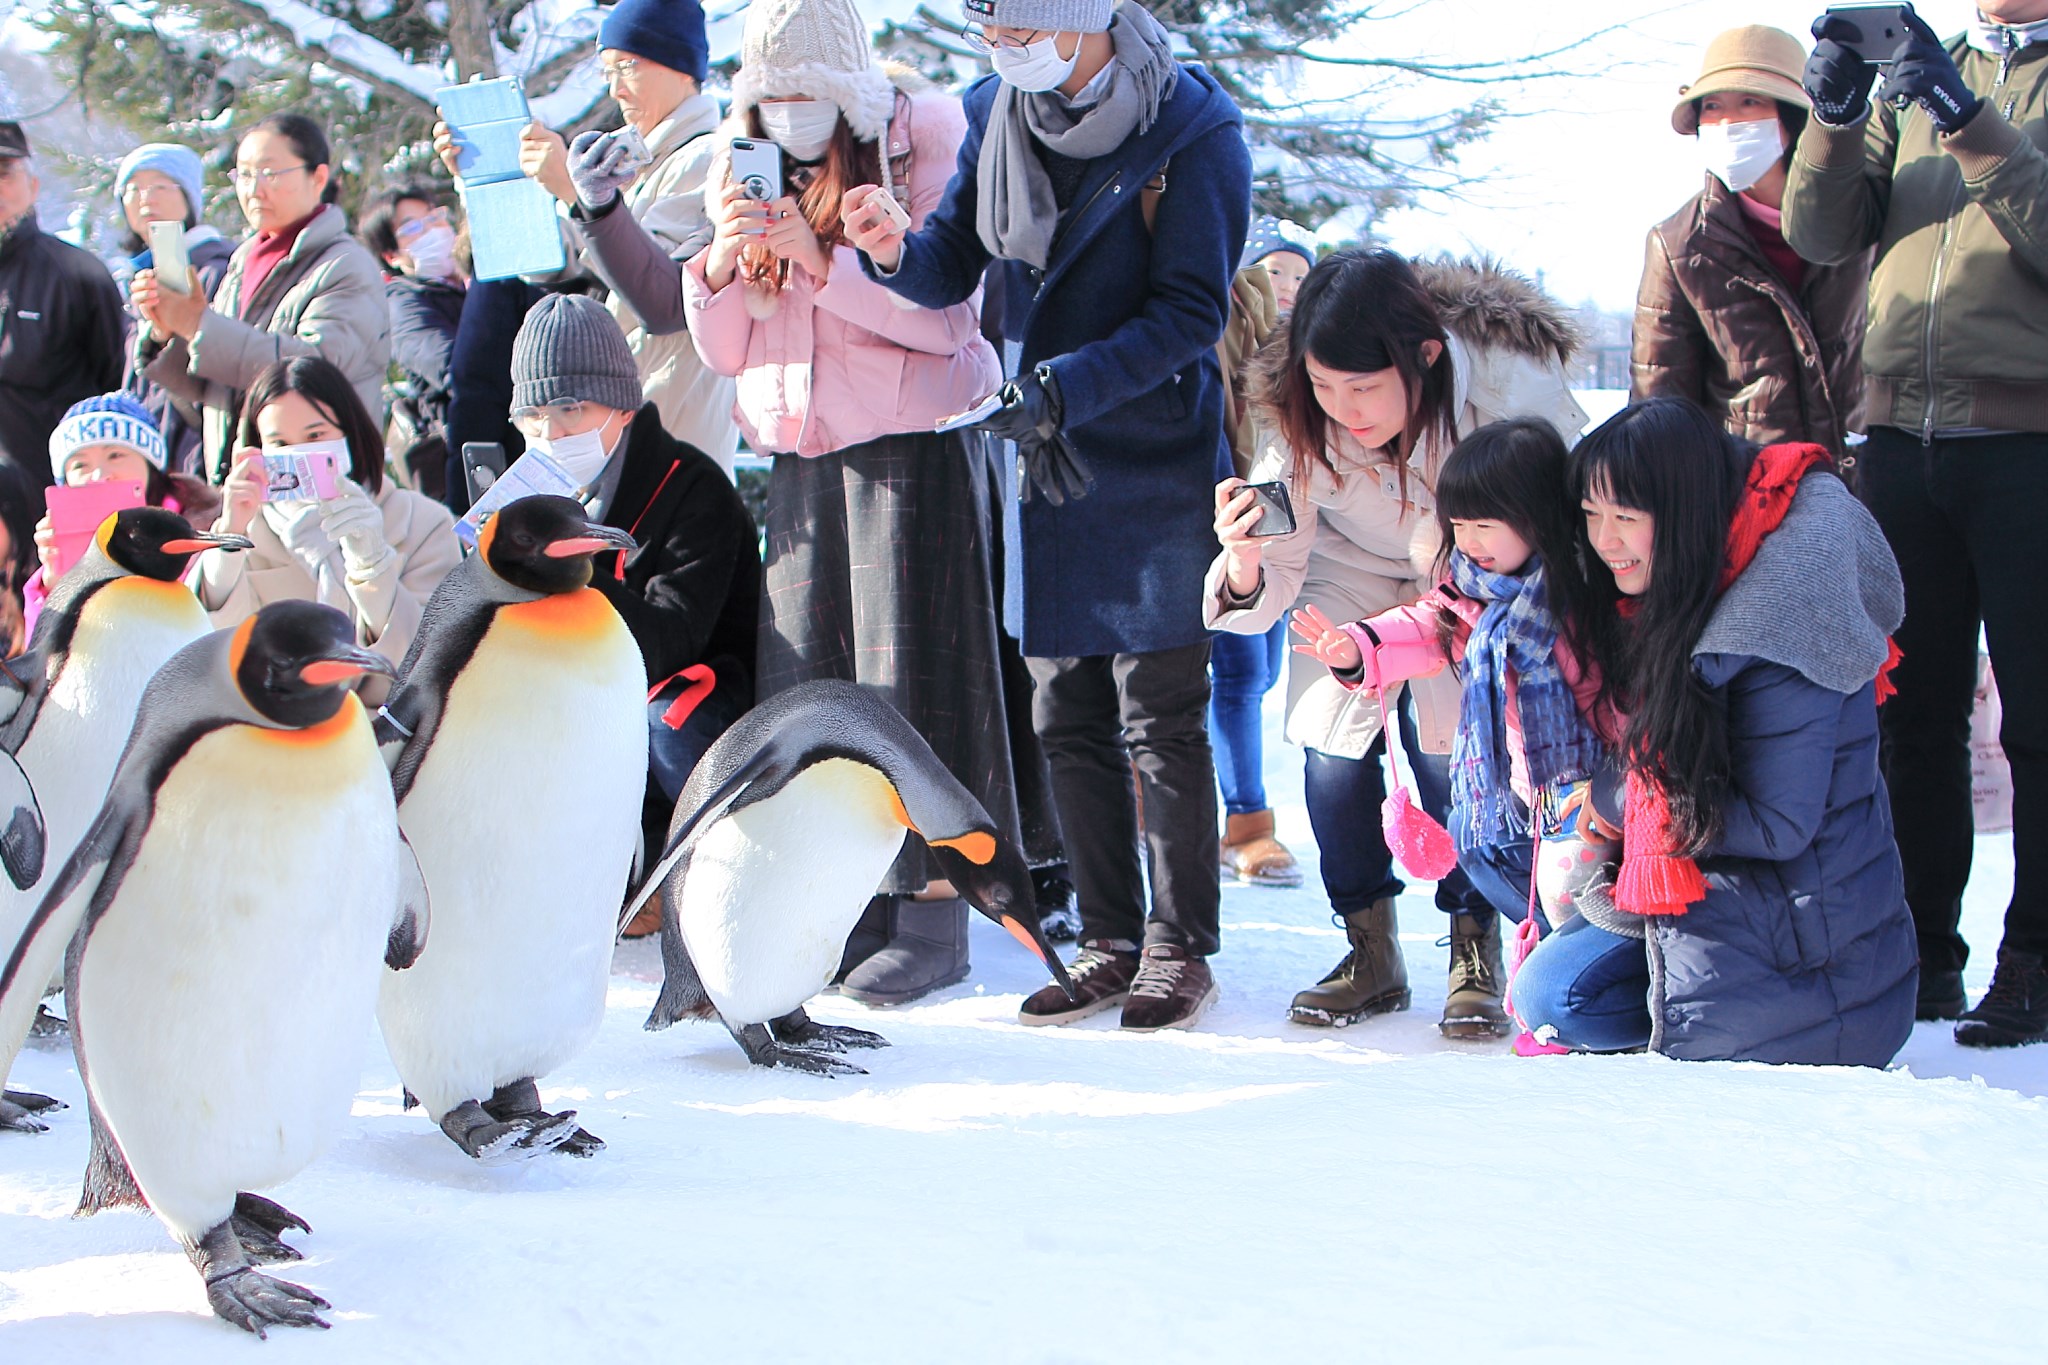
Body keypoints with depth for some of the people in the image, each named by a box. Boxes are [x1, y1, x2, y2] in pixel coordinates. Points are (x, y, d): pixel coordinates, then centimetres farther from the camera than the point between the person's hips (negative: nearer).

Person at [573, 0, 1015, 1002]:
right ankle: (855, 904, 8)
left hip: (909, 444, -6)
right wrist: (722, 263, -8)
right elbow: (723, 349, 11)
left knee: (910, 673, -8)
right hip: (799, 458, 6)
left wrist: (826, 262, -18)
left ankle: (934, 913, -4)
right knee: (809, 680, 1)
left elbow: (945, 316, -10)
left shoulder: (919, 148, -2)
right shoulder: (750, 177, 14)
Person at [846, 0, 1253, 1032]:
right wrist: (896, 252, -17)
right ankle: (1110, 941, 21)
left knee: (1160, 717, -2)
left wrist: (1068, 386, -26)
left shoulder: (1192, 132, -12)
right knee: (1066, 715, 10)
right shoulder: (998, 113, 4)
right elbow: (952, 270, 6)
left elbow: (1190, 312, -16)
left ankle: (1179, 948, 11)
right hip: (1044, 455, 6)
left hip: (1156, 460, -6)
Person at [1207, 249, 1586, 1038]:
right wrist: (1244, 566, -47)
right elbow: (1265, 593, -23)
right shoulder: (1303, 421, -27)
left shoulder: (1512, 385, -35)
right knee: (1331, 738, -15)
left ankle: (1475, 953, -2)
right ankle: (1370, 952, 4)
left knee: (1448, 744, -21)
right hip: (1358, 572, 2)